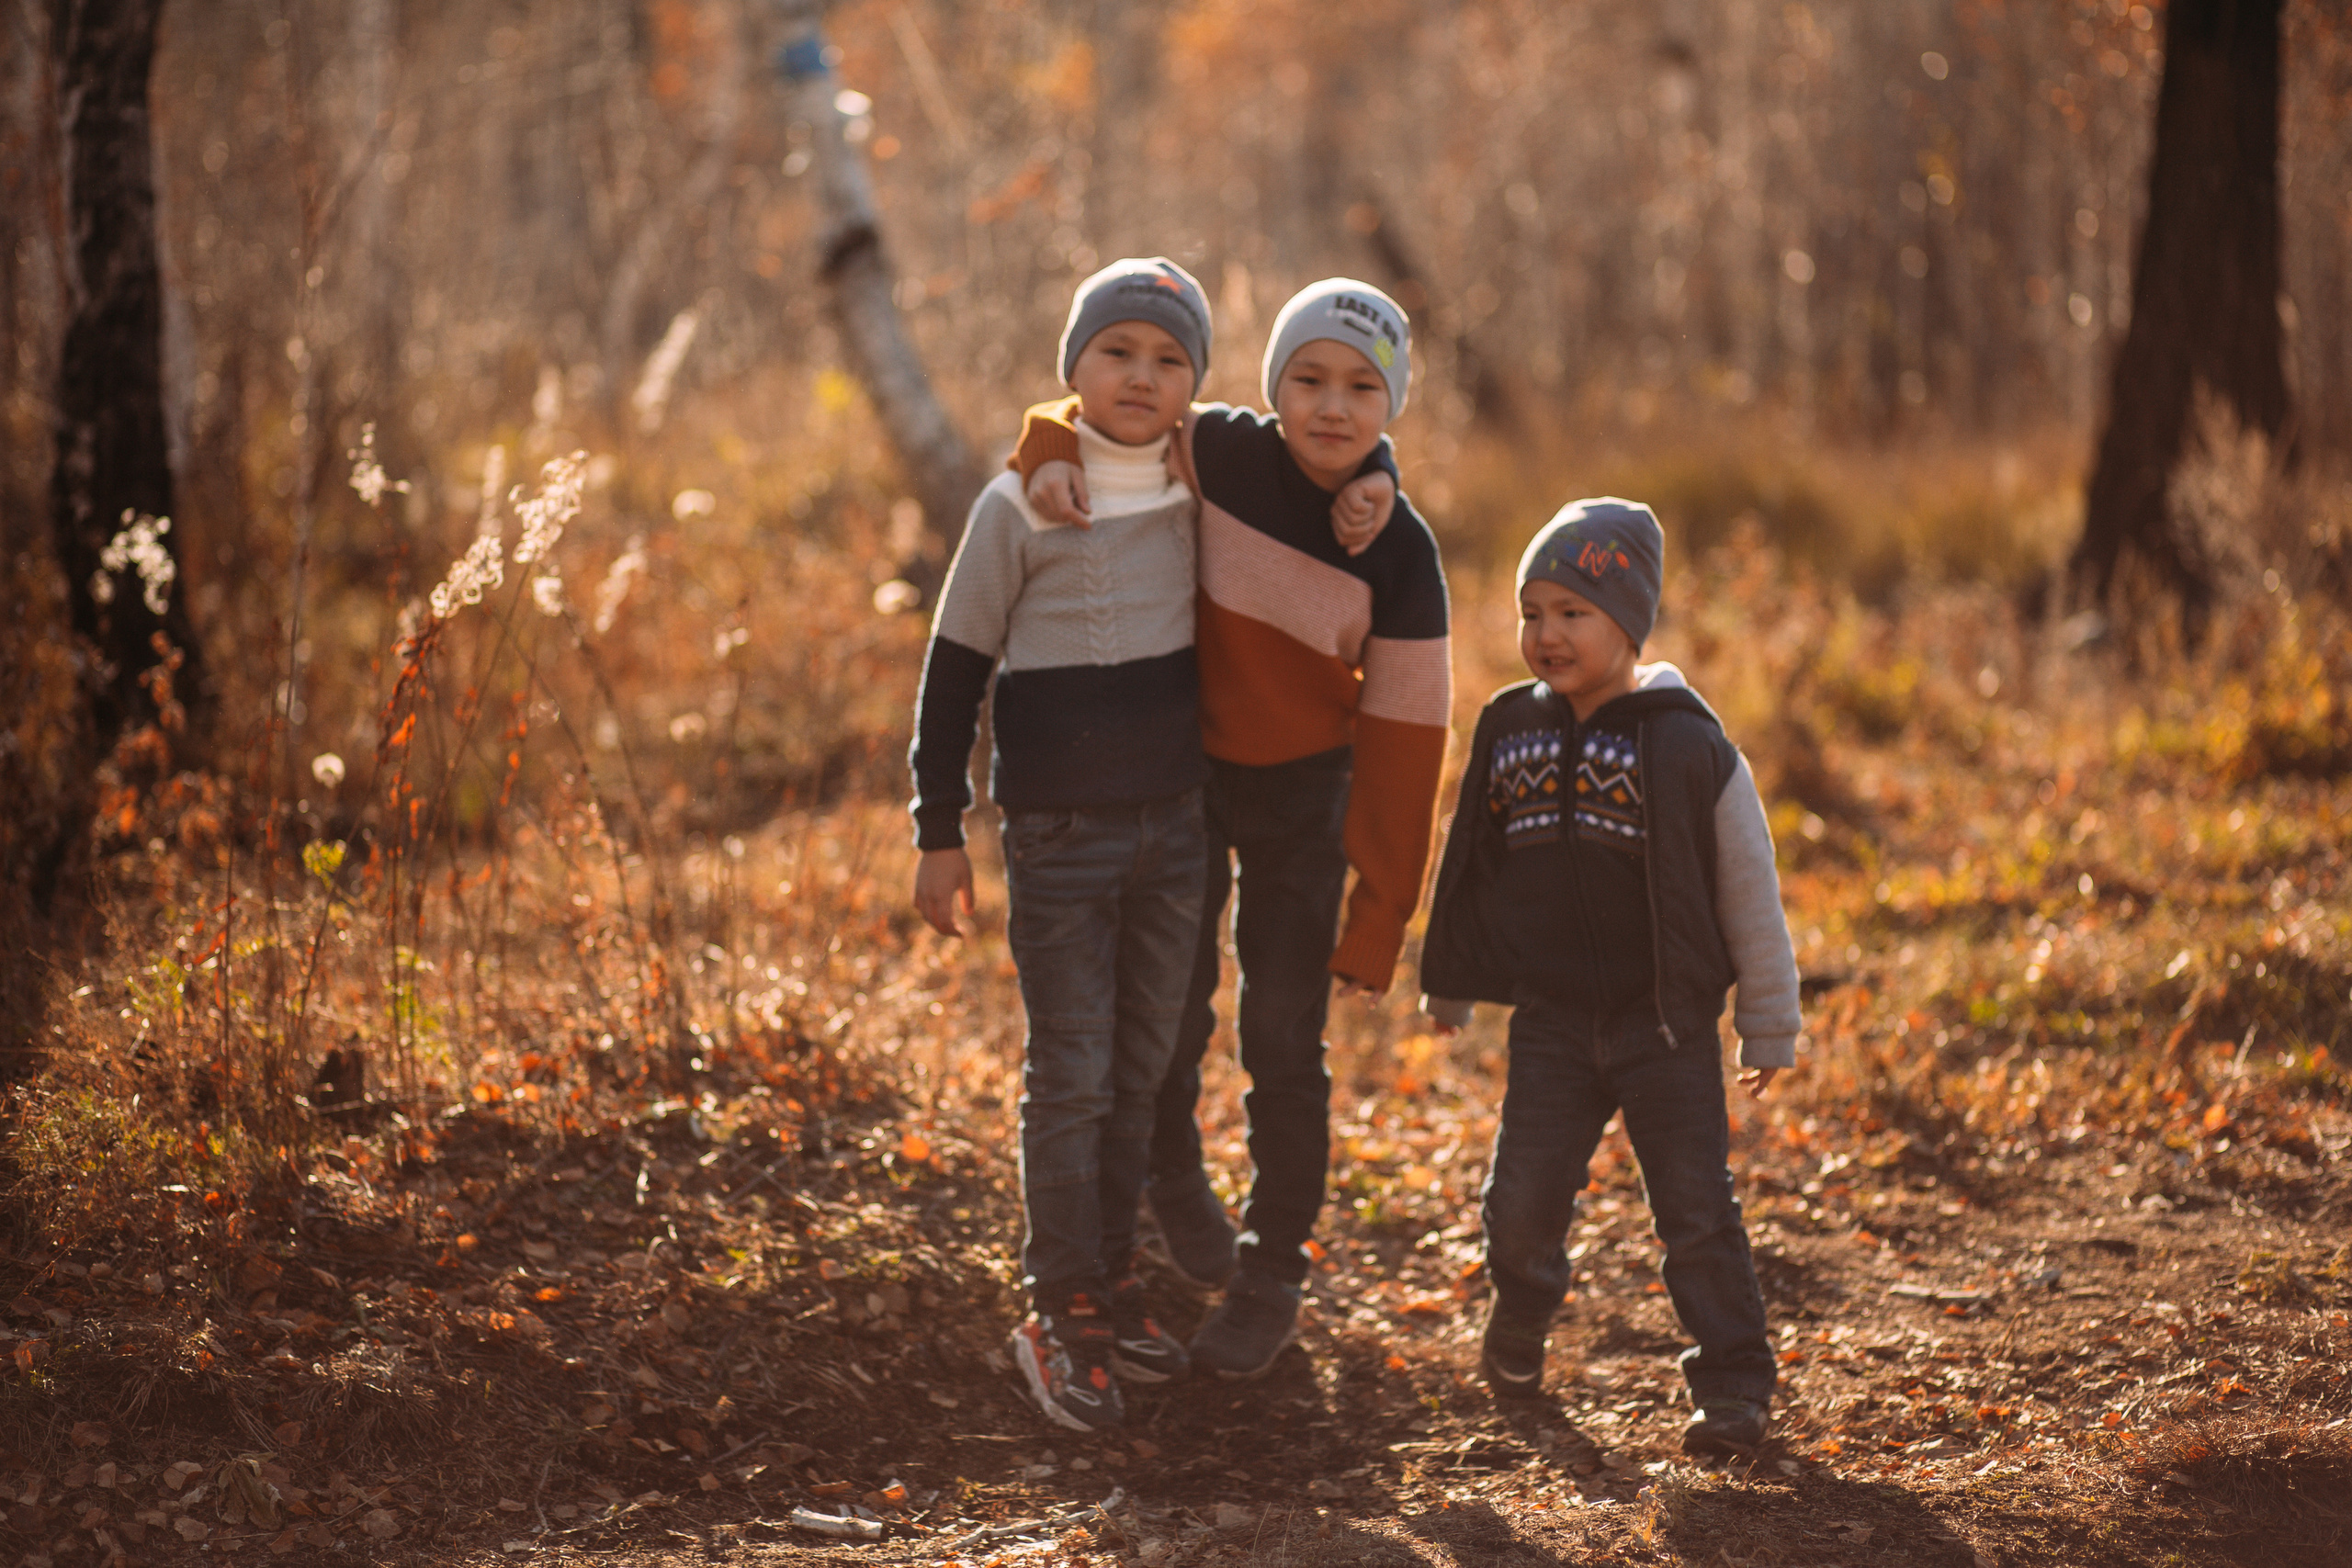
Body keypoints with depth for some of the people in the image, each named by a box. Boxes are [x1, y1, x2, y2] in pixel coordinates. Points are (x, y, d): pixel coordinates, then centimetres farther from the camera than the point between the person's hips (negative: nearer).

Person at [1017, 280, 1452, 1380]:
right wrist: (1050, 455, -25)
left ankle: (1271, 1278, 19)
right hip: (1181, 766, 1)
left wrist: (1378, 919, -13)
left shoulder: (1399, 558, -18)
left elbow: (1401, 742, -14)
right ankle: (1171, 1176, 40)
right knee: (1170, 1009, 10)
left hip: (1302, 791, -1)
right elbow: (1098, 414, -1)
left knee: (1283, 1040, 3)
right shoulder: (1218, 453, -18)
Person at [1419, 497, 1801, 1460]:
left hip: (1667, 1025, -3)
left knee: (1697, 1209, -3)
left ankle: (1733, 1386, 8)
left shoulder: (1687, 746, -9)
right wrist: (1447, 983, 21)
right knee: (1522, 1197, 1)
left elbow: (1749, 892, -2)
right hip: (1551, 1020, 3)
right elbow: (1472, 867, 16)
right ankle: (1519, 1321, 32)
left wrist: (1769, 1028, 1)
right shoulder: (1508, 732, 3)